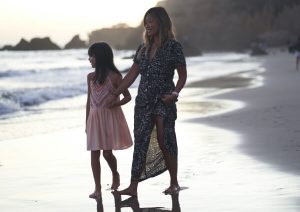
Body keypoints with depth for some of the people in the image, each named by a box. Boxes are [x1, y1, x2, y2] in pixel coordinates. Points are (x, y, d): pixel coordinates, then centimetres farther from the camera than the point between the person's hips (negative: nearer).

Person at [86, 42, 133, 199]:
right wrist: (87, 121, 12)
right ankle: (97, 188, 2)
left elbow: (128, 96, -1)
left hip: (110, 116, -4)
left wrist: (117, 103, -20)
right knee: (94, 153, -2)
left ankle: (115, 175, 27)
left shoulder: (114, 76, -7)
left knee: (107, 152, -2)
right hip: (95, 117, 4)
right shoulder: (91, 77, 8)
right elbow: (89, 100, 13)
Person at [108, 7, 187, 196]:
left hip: (164, 101, -6)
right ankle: (133, 187, 1)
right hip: (143, 101, 6)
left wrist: (174, 93, -18)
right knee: (140, 141, 2)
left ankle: (174, 183, 9)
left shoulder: (173, 47, -5)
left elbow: (182, 76, -3)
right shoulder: (144, 48, 11)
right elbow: (132, 74, 14)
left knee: (165, 141, -5)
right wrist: (116, 93, 9)